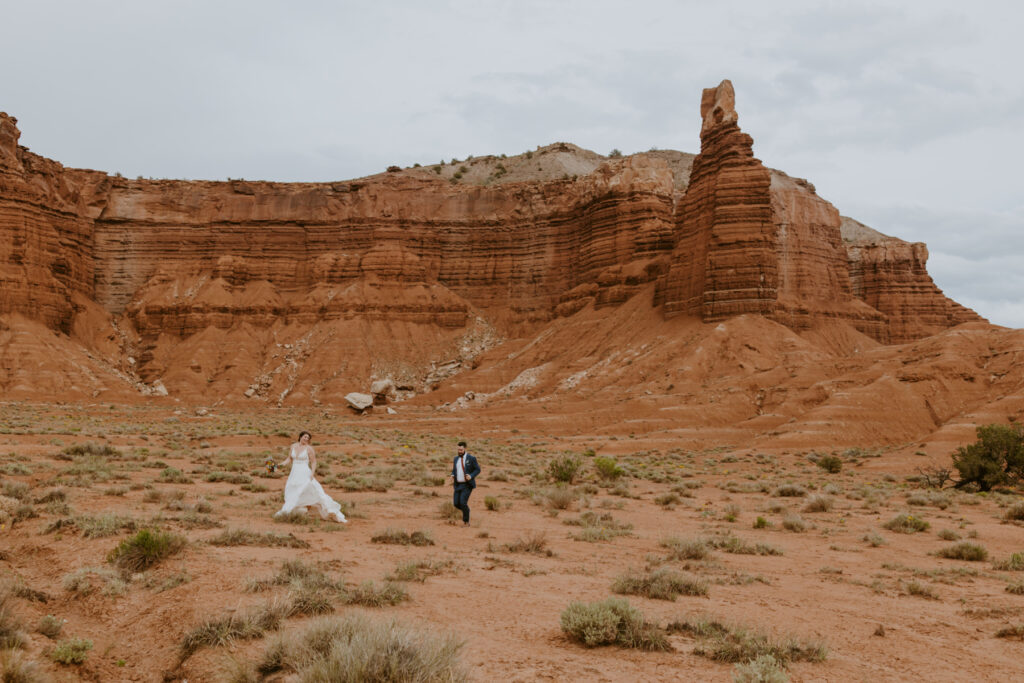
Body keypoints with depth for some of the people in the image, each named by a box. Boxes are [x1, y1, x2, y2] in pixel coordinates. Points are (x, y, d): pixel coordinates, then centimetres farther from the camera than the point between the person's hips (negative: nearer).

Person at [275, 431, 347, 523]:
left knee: (318, 494, -10)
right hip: (294, 474, 5)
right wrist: (282, 464, -2)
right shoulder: (293, 446, 7)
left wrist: (312, 473, -19)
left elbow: (314, 462, -6)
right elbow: (289, 459, 16)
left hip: (305, 475, -5)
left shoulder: (309, 448, -7)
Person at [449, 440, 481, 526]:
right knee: (456, 503, 0)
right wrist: (452, 476, -7)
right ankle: (466, 510, 32)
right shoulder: (456, 458, 7)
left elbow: (478, 470, -5)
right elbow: (454, 470, 17)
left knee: (463, 503, -16)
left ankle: (466, 522, 2)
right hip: (458, 485, 6)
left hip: (467, 485, -6)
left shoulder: (471, 458, -10)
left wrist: (471, 476, -23)